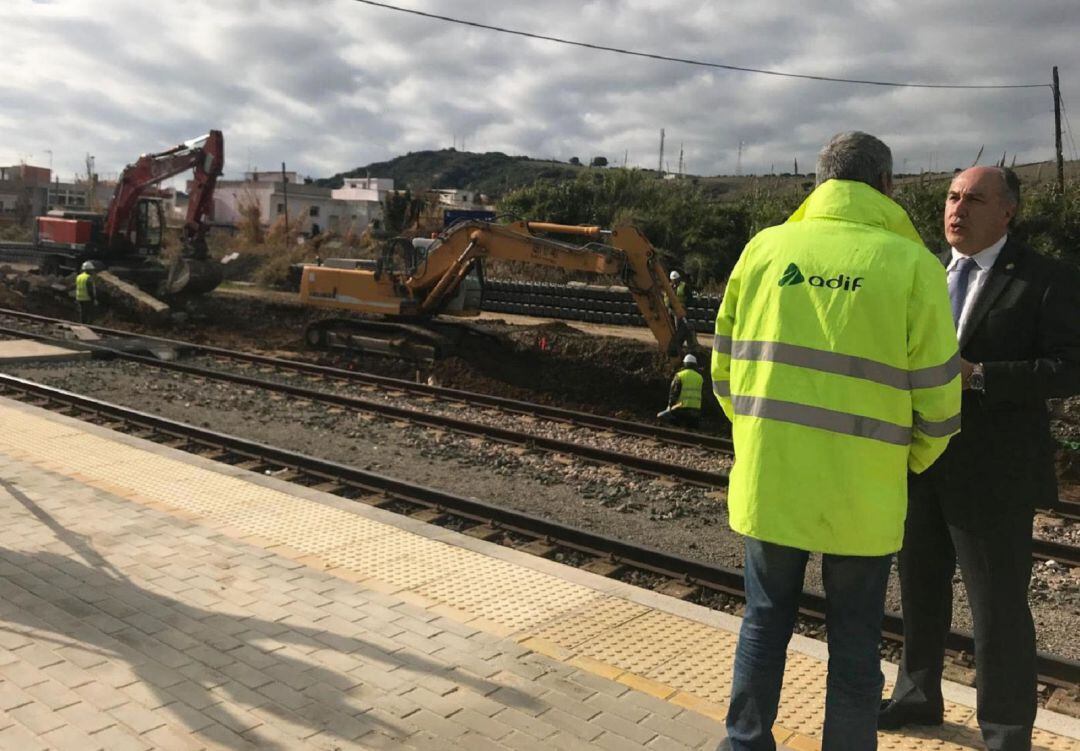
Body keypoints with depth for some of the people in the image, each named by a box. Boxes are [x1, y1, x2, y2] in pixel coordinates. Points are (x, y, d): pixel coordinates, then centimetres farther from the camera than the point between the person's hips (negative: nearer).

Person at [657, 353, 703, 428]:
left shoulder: (680, 375, -2)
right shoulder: (699, 377, 11)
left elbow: (673, 393, -4)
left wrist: (670, 407, 6)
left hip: (682, 409, -4)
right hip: (696, 410, 4)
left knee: (660, 416, 11)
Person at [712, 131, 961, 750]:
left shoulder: (765, 247, 2)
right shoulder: (912, 264, -6)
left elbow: (725, 367, 6)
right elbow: (937, 398, -4)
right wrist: (911, 462, 15)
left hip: (769, 479, 3)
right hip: (860, 492, -2)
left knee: (765, 623, 19)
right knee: (854, 642, 15)